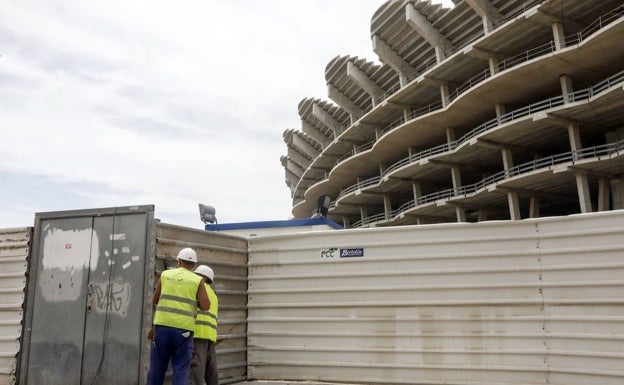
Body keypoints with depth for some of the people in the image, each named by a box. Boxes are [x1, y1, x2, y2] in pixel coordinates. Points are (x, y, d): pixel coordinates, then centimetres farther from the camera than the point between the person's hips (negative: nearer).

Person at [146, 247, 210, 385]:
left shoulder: (166, 275, 10)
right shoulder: (198, 280, 4)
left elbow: (154, 300, 16)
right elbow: (206, 306, -3)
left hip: (162, 325, 2)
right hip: (183, 329, -2)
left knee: (157, 366, 9)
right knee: (181, 369, 2)